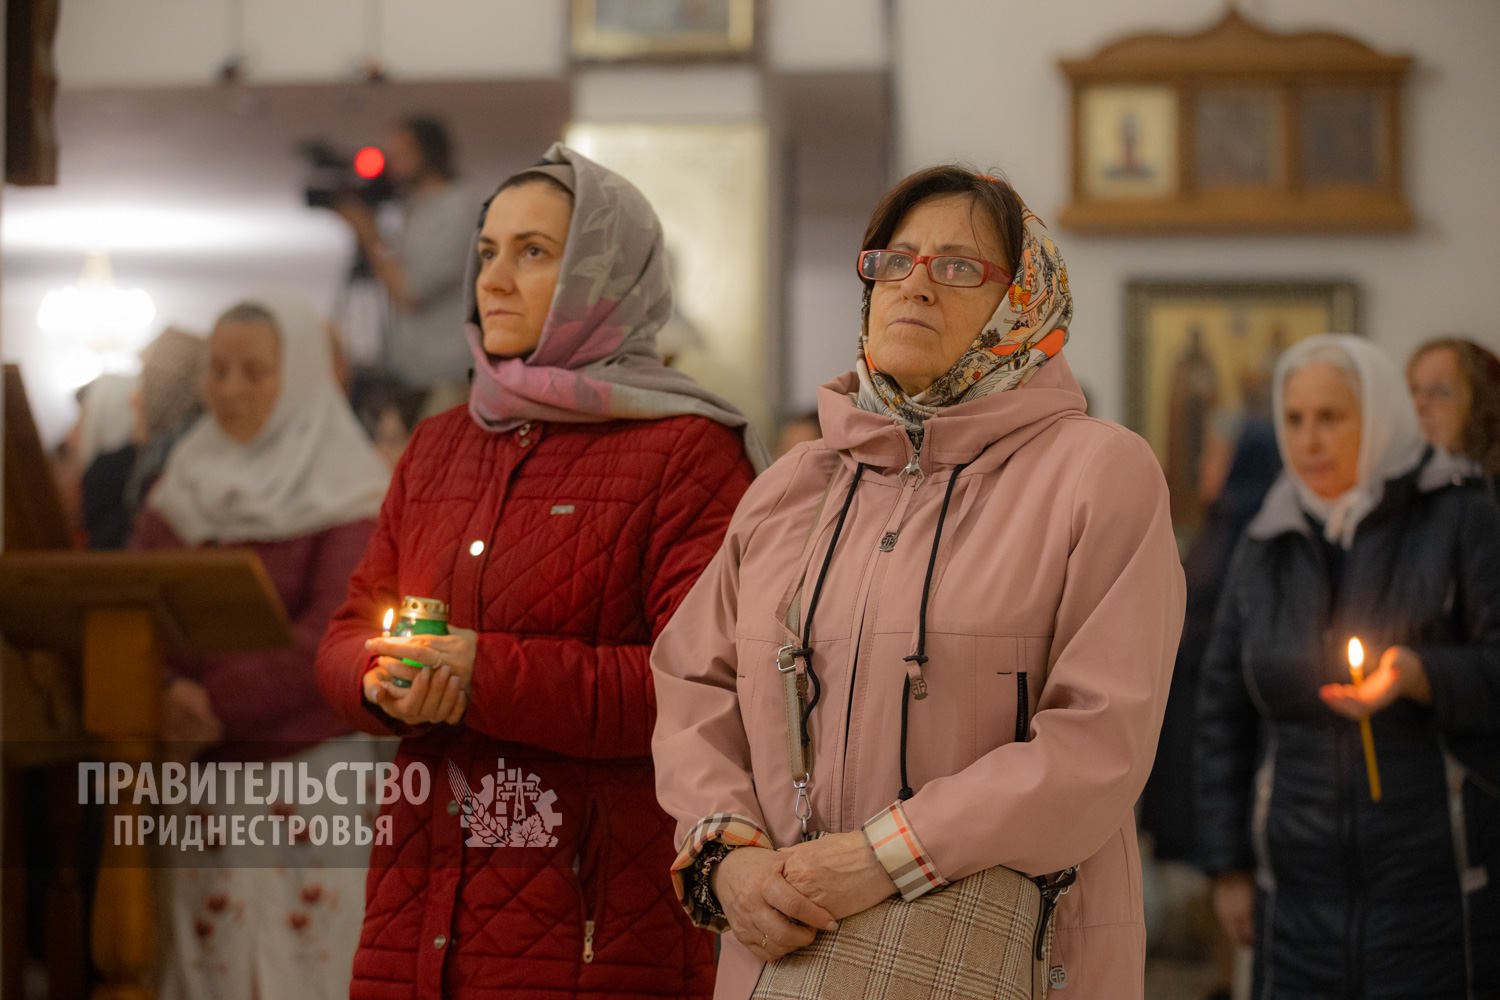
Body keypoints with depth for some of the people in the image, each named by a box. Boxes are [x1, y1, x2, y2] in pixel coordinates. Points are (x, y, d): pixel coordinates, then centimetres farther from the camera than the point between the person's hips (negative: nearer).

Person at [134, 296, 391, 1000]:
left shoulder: (349, 498, -3)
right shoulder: (182, 482, 14)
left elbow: (331, 637, -13)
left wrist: (214, 703, -18)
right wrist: (166, 693, -13)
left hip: (305, 762, -4)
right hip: (194, 768, 4)